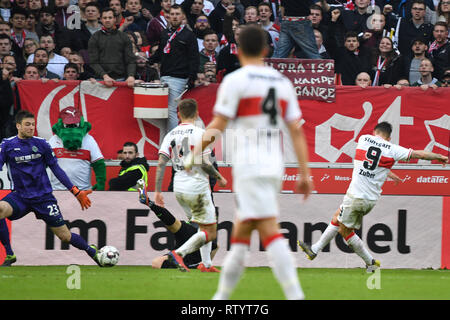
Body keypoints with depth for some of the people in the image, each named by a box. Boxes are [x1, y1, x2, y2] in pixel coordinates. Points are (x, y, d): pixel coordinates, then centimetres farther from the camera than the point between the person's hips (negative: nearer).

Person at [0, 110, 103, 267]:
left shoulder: (41, 144, 2)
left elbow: (56, 169, 8)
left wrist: (76, 192, 6)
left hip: (43, 196, 0)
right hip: (20, 195, 0)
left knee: (65, 236, 0)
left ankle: (92, 251, 27)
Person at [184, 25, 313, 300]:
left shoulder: (235, 81, -4)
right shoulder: (283, 82, 13)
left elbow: (217, 127, -6)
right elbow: (297, 131, 10)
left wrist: (194, 155, 8)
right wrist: (305, 174, 10)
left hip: (250, 167, -7)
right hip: (275, 166, 7)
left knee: (270, 231, -13)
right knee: (241, 233, 13)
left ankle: (295, 296, -25)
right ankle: (222, 296, 17)